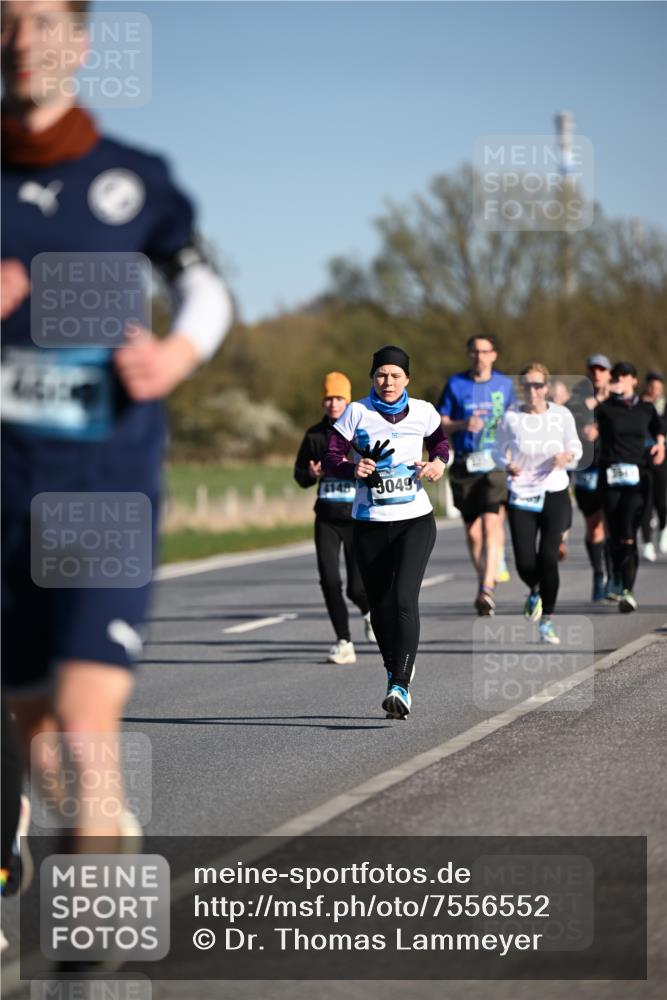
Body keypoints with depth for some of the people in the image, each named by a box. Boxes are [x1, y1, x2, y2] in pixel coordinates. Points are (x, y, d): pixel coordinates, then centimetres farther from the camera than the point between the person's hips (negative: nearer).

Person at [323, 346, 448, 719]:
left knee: (404, 600, -18)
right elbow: (331, 459, -4)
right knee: (380, 605, 9)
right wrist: (354, 469, -25)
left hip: (415, 521, -1)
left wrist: (439, 463, 0)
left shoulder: (423, 412, 3)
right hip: (370, 524, 1)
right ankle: (395, 668, 36)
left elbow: (440, 442, 21)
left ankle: (401, 687, -23)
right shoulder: (357, 412, -2)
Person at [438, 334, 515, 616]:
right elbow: (440, 424, 4)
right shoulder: (455, 384, 4)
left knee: (491, 523, -18)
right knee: (473, 530, 7)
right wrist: (463, 425, -14)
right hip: (465, 465, 1)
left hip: (495, 463, -1)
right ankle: (484, 580, 27)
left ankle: (487, 589, -23)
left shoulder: (504, 384, 8)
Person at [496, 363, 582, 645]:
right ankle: (535, 591, 32)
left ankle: (547, 621, 7)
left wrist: (568, 456, -12)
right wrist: (508, 466, -15)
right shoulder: (511, 418, -5)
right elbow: (501, 451, 7)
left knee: (548, 558, -10)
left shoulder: (562, 415, -2)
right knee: (525, 563, -7)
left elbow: (576, 446, 10)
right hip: (521, 497, 0)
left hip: (555, 495, 0)